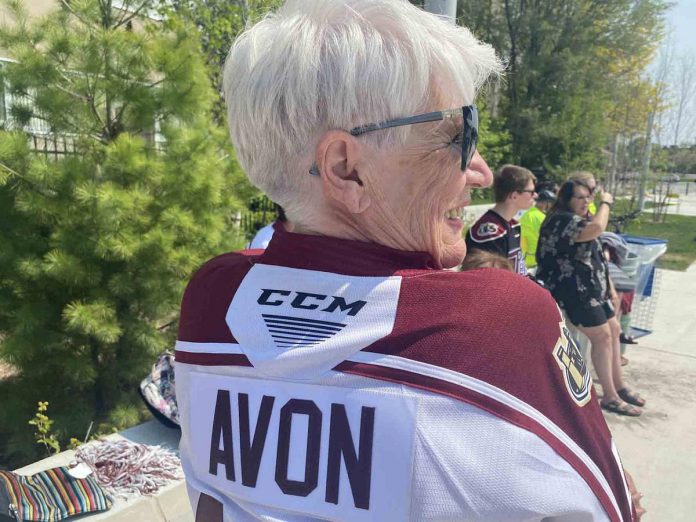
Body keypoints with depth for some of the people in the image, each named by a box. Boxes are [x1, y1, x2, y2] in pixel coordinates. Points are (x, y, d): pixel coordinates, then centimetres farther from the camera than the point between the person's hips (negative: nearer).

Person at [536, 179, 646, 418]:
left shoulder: (582, 220, 17)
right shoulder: (561, 220, -16)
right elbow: (597, 228, -33)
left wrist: (610, 288, 18)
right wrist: (606, 203, -14)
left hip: (592, 288, 10)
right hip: (573, 290, -10)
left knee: (613, 330, 13)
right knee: (602, 336, -8)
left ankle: (619, 385, 26)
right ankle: (609, 397, 2)